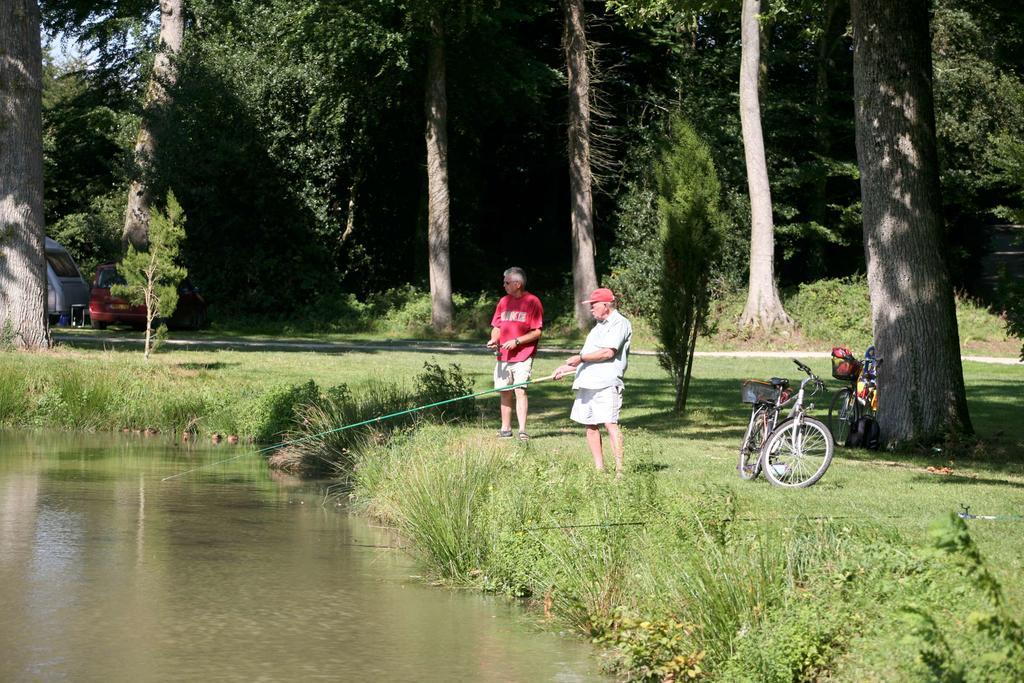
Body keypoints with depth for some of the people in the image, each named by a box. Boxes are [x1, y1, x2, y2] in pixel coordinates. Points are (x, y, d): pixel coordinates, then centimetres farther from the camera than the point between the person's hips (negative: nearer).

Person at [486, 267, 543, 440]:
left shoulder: (532, 302, -5)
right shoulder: (504, 301, 14)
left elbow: (537, 332, -9)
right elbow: (497, 326, 18)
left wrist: (516, 341, -18)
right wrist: (494, 340, -3)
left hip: (523, 356, -6)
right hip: (503, 356, 6)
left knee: (520, 390, -13)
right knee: (505, 392, 7)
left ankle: (522, 430, -13)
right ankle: (505, 429, 14)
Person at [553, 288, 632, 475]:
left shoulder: (619, 323, -4)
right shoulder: (599, 326, 26)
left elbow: (608, 352, -17)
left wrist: (580, 357, -10)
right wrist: (566, 368, 25)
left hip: (606, 383, -10)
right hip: (587, 382, 10)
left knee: (610, 424, -16)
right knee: (590, 425, 6)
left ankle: (620, 470, -19)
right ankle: (599, 469, 11)